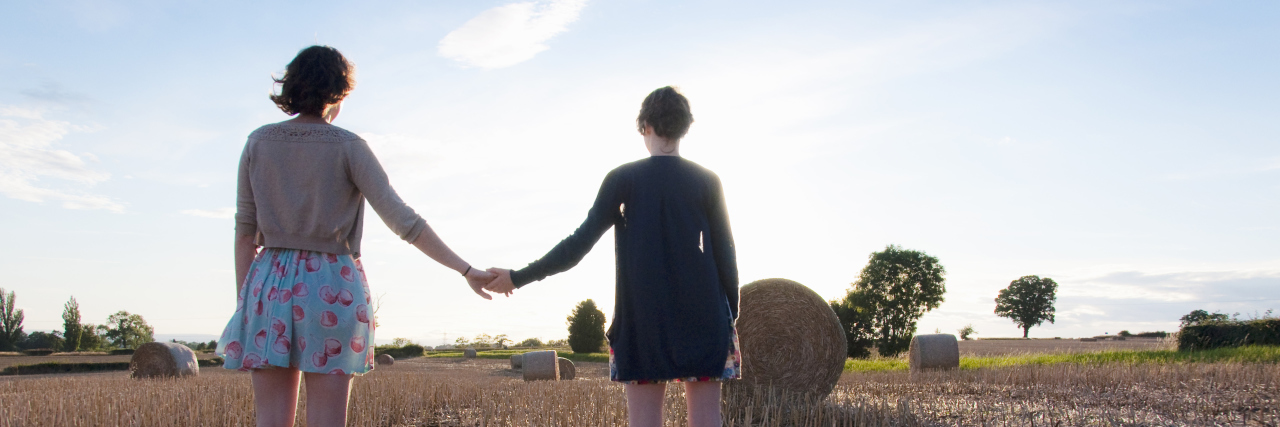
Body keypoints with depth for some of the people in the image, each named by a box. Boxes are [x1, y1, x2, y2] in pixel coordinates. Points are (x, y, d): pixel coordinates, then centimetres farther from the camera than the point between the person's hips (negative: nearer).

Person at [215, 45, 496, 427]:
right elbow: (403, 220, -9)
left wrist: (243, 303, 14)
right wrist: (466, 270, -6)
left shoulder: (258, 142, 6)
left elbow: (245, 232, 7)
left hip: (271, 283, 3)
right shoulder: (348, 147, -3)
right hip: (332, 284, -3)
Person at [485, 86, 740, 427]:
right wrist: (731, 316, 11)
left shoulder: (623, 179, 0)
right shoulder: (708, 181, 3)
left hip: (644, 319, -1)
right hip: (702, 318, 1)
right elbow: (725, 253, 2)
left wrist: (519, 278, 4)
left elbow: (579, 245, -4)